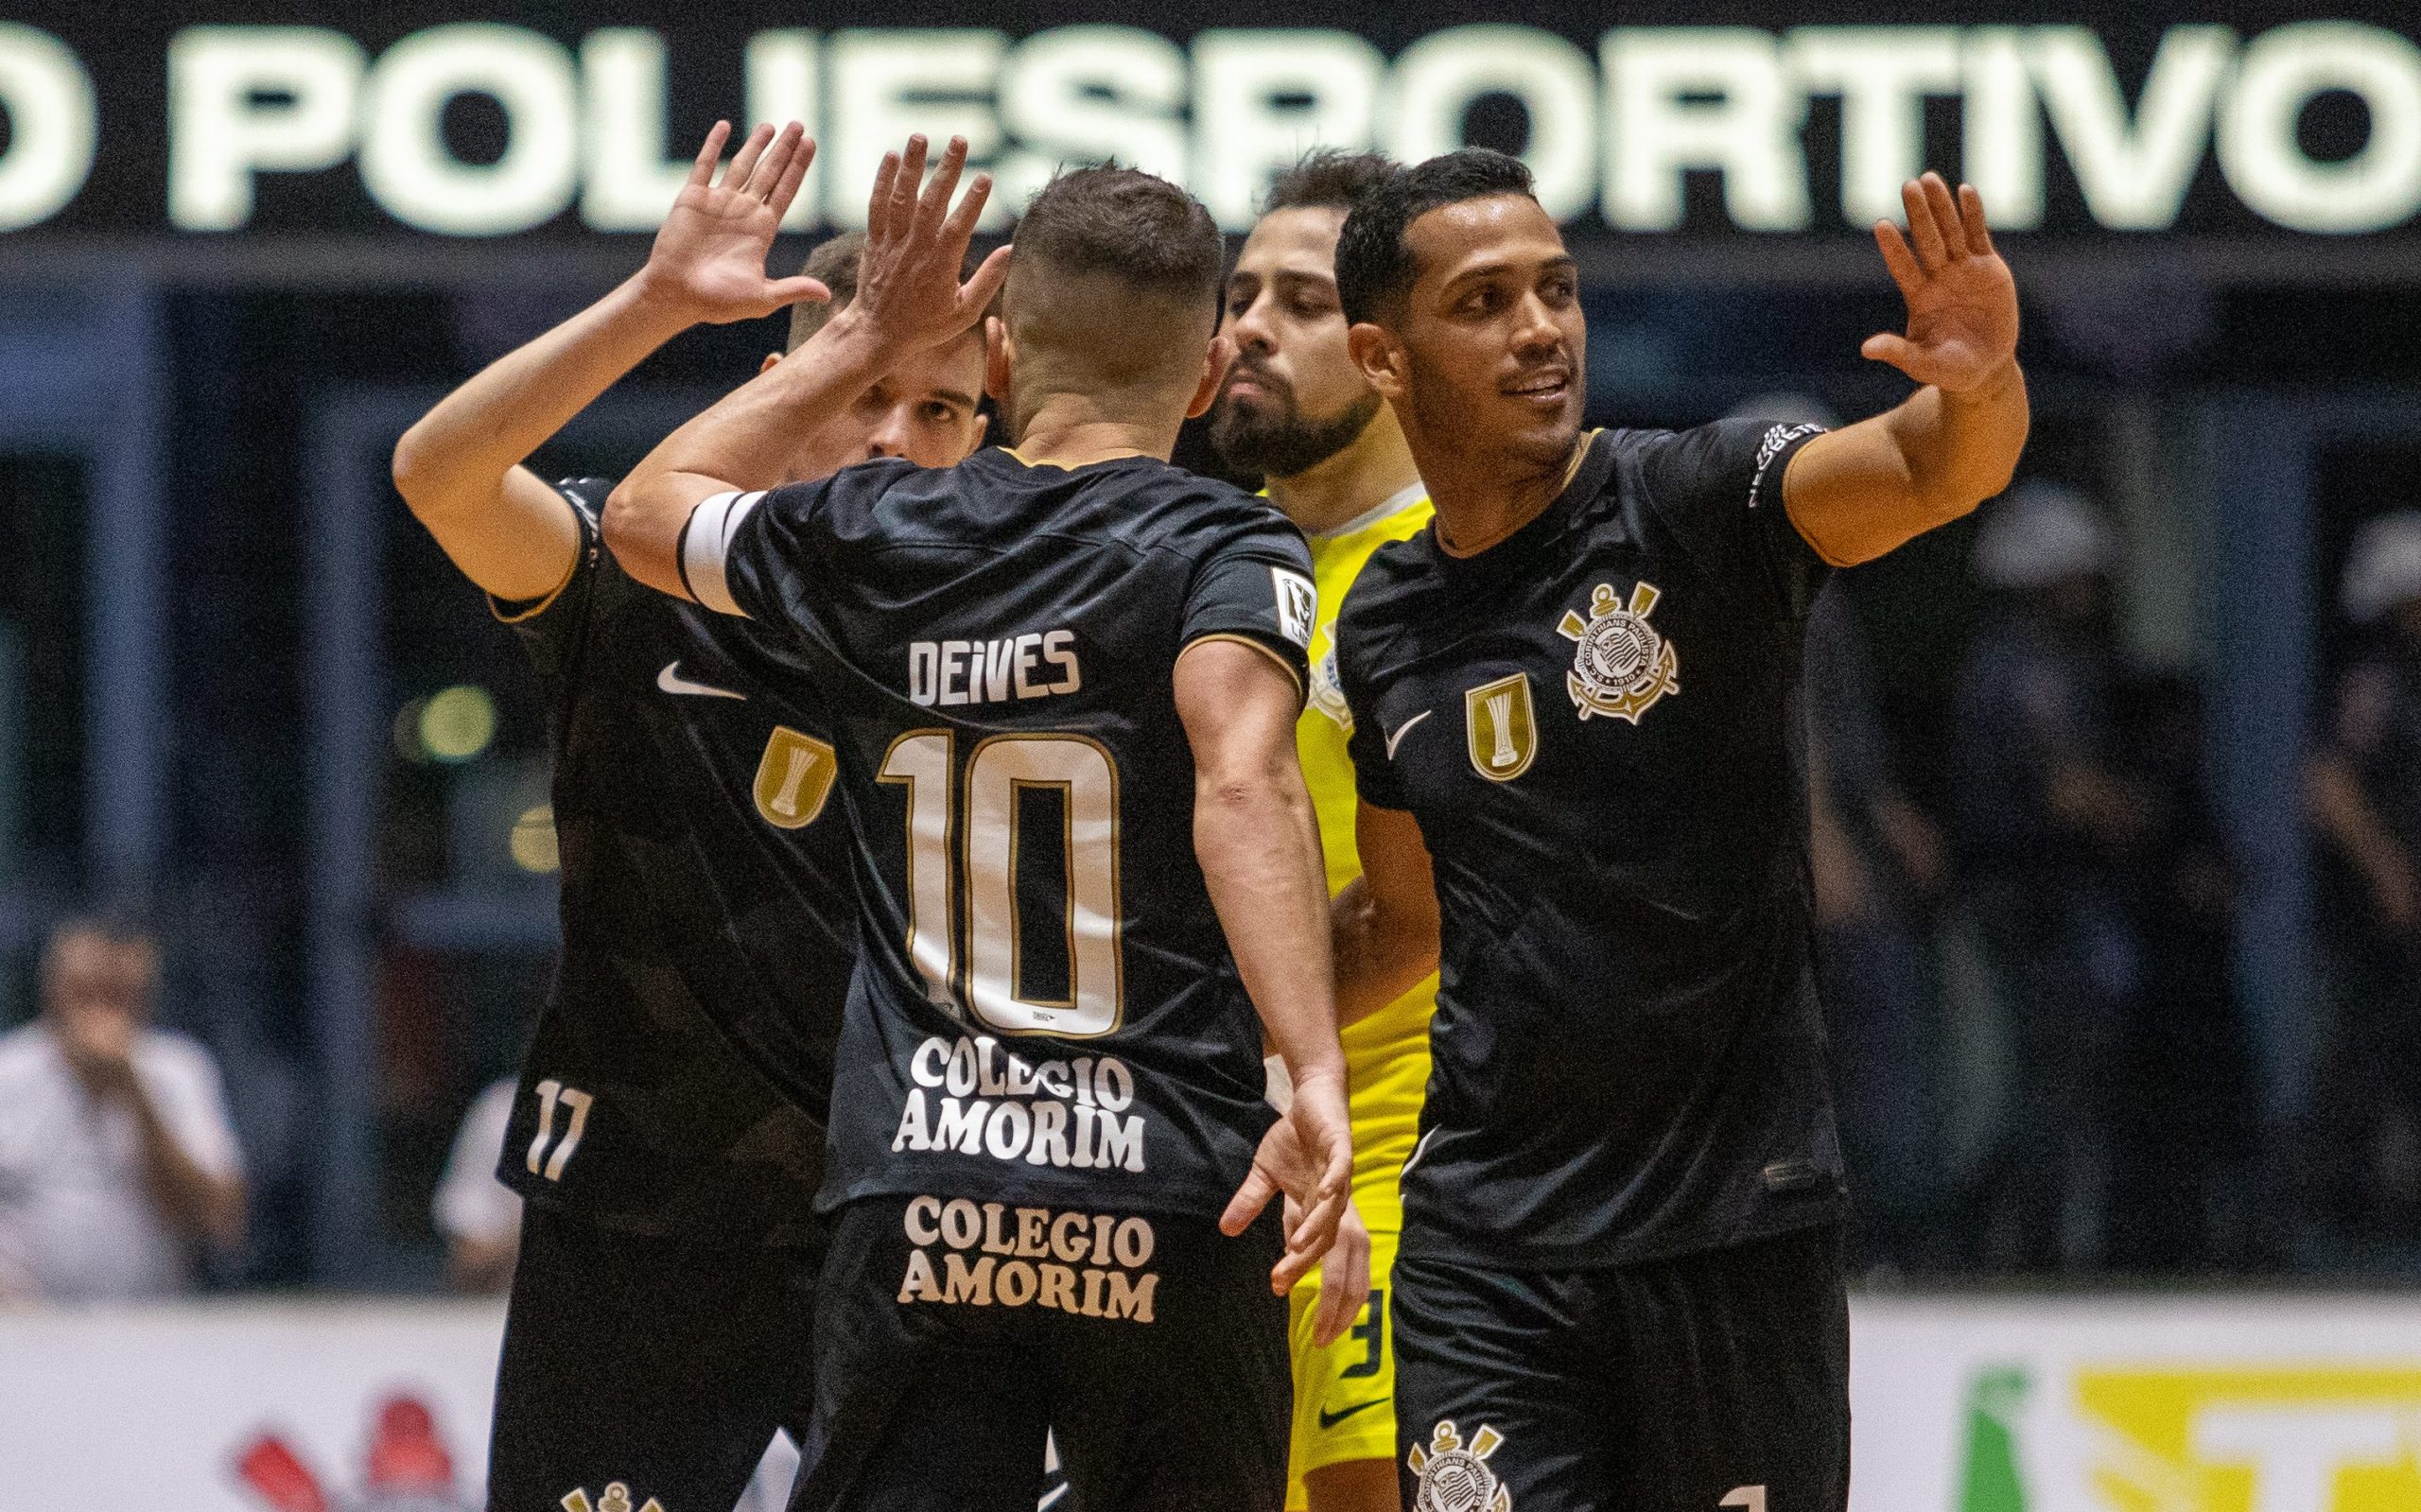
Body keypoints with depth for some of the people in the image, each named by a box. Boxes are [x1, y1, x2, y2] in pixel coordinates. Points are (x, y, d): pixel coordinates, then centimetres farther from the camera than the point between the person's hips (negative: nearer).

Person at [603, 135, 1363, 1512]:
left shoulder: (871, 540, 8)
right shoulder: (1228, 550, -3)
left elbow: (651, 512, 30)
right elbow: (1243, 785, -22)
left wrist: (869, 338, 33)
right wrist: (1317, 1081, -33)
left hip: (918, 1196, 2)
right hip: (1169, 1195, -2)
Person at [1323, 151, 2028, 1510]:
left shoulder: (1695, 505, -7)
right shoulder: (1385, 629, 8)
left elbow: (1929, 473, -26)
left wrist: (1978, 388, -49)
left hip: (1737, 1222, -3)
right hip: (1489, 1232, 3)